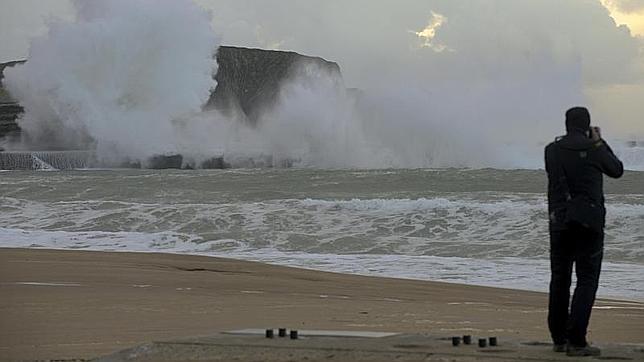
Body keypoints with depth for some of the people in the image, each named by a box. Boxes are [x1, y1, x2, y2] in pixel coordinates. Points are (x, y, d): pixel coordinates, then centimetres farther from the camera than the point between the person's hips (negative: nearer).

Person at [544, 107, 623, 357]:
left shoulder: (552, 150, 2)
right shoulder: (593, 149, -9)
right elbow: (617, 170, 8)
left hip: (559, 221, 4)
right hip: (589, 222, -4)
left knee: (559, 280, 13)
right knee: (587, 280, -2)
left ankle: (559, 338, 17)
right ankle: (576, 341, -10)